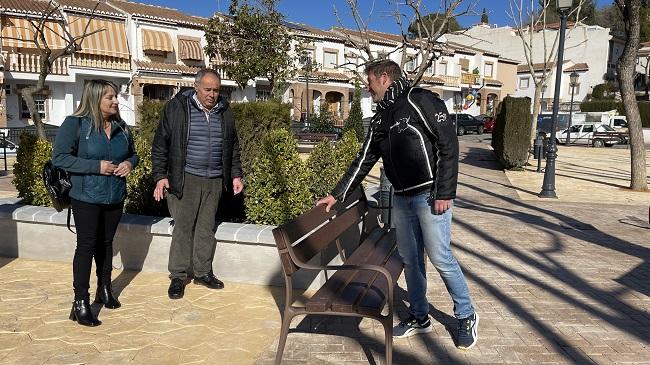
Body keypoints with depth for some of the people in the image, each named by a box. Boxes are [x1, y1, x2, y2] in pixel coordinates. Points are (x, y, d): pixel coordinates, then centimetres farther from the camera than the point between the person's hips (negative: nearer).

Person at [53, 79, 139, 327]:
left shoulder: (121, 127, 7)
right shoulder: (75, 124, -10)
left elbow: (133, 154, 19)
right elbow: (58, 158, -15)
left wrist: (130, 163, -6)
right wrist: (96, 166, -21)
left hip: (115, 197, 5)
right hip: (86, 197, -5)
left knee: (106, 243, 16)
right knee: (86, 246, -3)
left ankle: (105, 289, 32)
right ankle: (80, 303, 5)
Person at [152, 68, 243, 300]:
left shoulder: (224, 112, 9)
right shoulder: (177, 108, -4)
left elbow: (233, 147, 18)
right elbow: (160, 144, -2)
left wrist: (236, 175, 13)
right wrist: (160, 176, -7)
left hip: (215, 180, 4)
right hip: (186, 179, -4)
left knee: (207, 228, 10)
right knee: (183, 228, -1)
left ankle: (203, 272, 22)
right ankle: (178, 276, 11)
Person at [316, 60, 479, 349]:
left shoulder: (420, 101, -9)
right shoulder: (380, 119, 14)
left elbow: (449, 145, -14)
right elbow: (363, 160, 17)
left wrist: (445, 193, -18)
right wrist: (337, 195, 15)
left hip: (430, 196, -7)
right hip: (401, 198, 7)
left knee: (440, 258, -2)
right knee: (410, 259, 12)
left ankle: (467, 317, 17)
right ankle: (419, 317, 28)